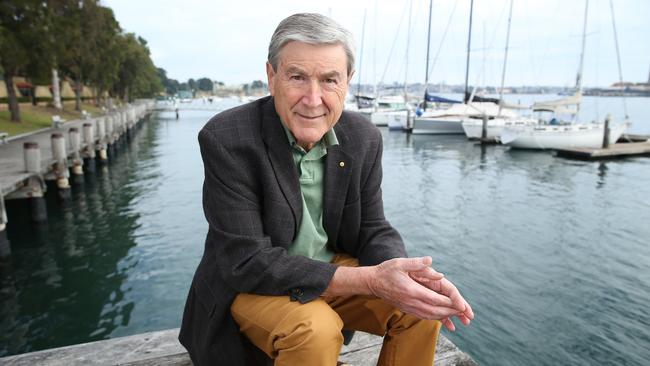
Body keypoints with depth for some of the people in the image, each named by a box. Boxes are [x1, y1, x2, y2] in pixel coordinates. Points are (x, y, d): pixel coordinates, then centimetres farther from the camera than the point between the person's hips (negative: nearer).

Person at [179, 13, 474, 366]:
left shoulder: (364, 138, -8)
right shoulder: (226, 139, -23)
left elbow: (372, 230, -1)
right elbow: (248, 262, -26)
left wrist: (409, 276, -24)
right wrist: (370, 280, -32)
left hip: (335, 269, 5)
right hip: (249, 283, -4)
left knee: (419, 310, -12)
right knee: (314, 329, -31)